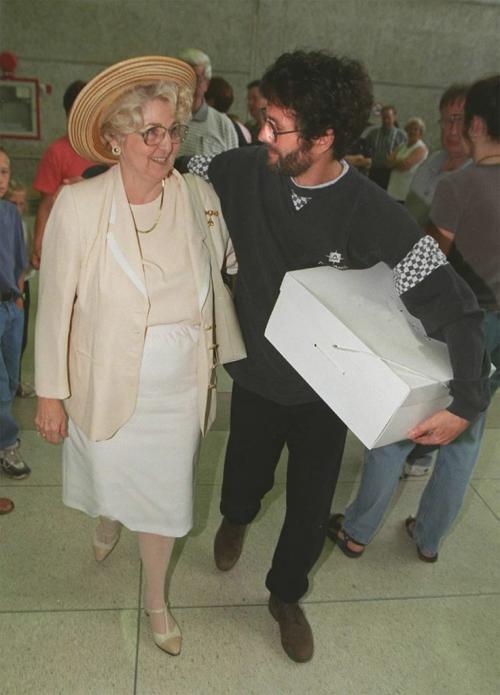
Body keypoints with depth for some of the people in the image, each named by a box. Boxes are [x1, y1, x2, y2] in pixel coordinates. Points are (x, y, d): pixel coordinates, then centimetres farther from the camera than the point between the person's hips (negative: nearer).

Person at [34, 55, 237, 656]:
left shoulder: (201, 199, -9)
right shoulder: (78, 206, -15)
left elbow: (227, 273, 5)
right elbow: (55, 306, -10)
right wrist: (50, 393, -5)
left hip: (180, 388, 1)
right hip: (106, 385, -1)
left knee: (164, 494, 16)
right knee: (110, 478, 24)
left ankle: (155, 600, 44)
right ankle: (108, 521, 64)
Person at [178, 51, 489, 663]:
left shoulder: (375, 217, -22)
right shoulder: (241, 172, -16)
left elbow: (453, 306, -18)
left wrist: (467, 403, -24)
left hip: (325, 391, -1)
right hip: (256, 376, 2)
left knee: (310, 507, 15)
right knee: (246, 478, 23)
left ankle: (286, 596, 48)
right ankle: (235, 519, 65)